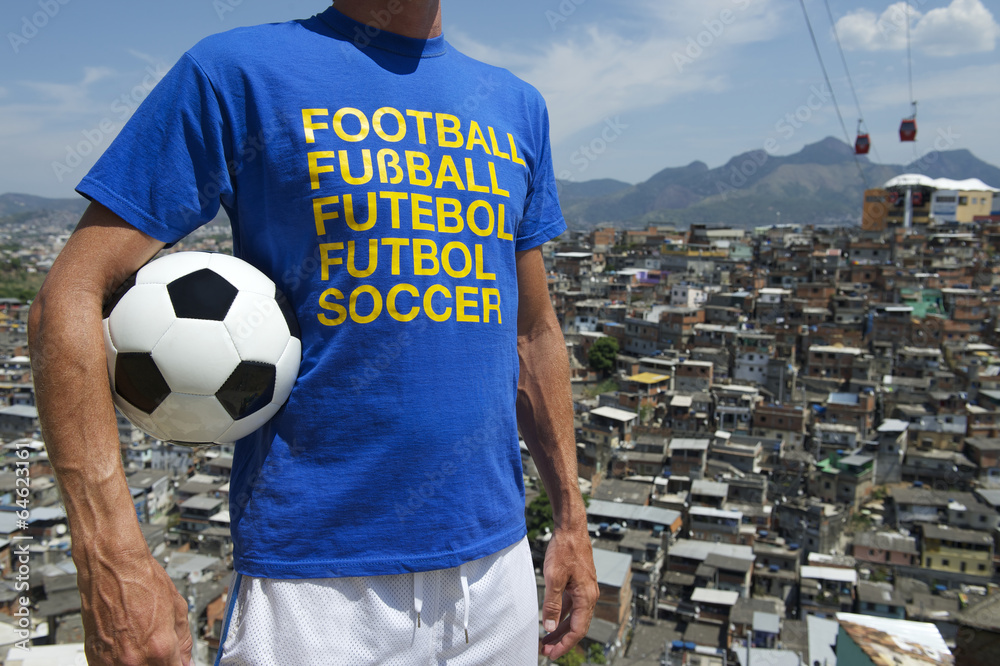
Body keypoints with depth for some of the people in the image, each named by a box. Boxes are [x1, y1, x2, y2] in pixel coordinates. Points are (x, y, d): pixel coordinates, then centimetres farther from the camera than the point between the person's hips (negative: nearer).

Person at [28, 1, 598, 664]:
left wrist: (571, 517, 12)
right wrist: (113, 559, -18)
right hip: (314, 577, -4)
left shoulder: (516, 104, 10)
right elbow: (70, 298, -8)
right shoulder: (239, 70, -5)